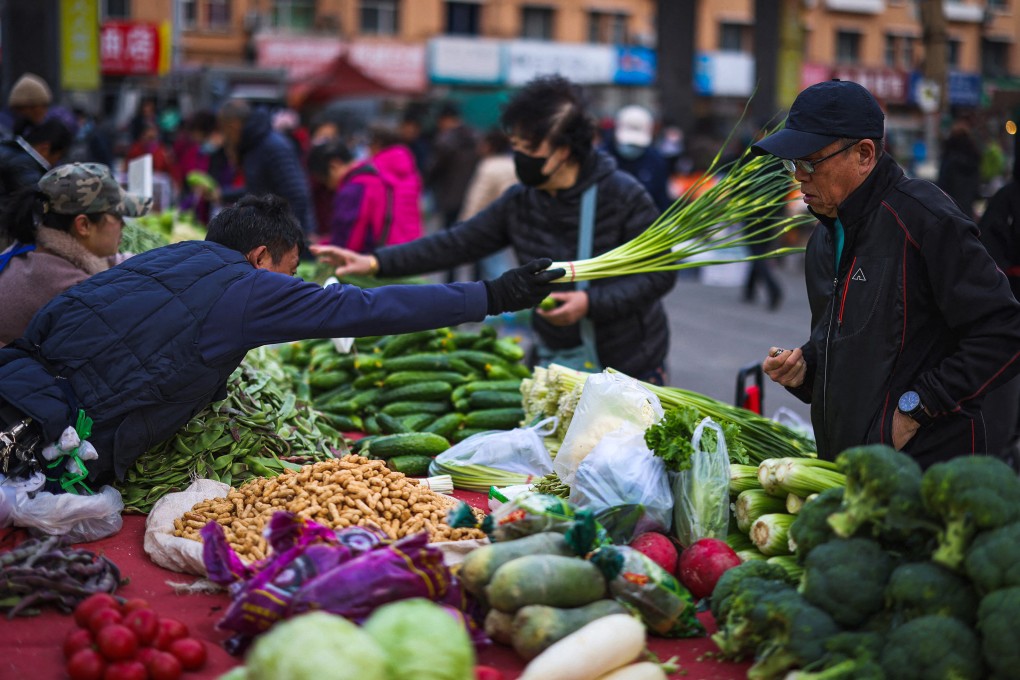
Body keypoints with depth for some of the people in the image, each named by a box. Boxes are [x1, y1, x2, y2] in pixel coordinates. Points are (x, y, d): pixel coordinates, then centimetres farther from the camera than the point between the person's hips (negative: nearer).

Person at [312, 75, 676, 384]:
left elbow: (661, 274, -13)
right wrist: (377, 262, -7)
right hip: (555, 363, 5)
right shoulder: (519, 202, 0)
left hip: (629, 367, -4)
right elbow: (457, 243, 2)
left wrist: (591, 302, -24)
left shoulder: (623, 197, -14)